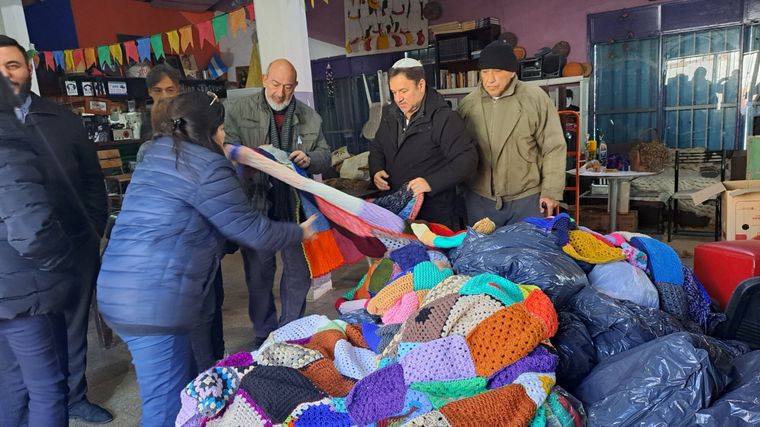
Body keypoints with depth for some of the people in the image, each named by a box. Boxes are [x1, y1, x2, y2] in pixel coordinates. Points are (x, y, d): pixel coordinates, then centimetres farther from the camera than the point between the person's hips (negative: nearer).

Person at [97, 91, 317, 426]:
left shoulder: (158, 153, 15)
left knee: (171, 391, 22)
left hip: (121, 290, 10)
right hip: (153, 299, -10)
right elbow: (250, 230, -6)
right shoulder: (206, 166, -11)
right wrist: (300, 232, 9)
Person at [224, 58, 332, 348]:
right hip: (255, 203, -2)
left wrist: (309, 159, -14)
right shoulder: (239, 110, 1)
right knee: (259, 271, 9)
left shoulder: (309, 117, 8)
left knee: (299, 269, 10)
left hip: (295, 204, 2)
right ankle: (264, 333, 28)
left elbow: (326, 157, 8)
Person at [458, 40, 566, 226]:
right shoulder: (467, 104, 3)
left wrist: (551, 192, -6)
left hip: (527, 199, -2)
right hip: (479, 200, 3)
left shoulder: (536, 98, -5)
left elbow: (553, 148, -4)